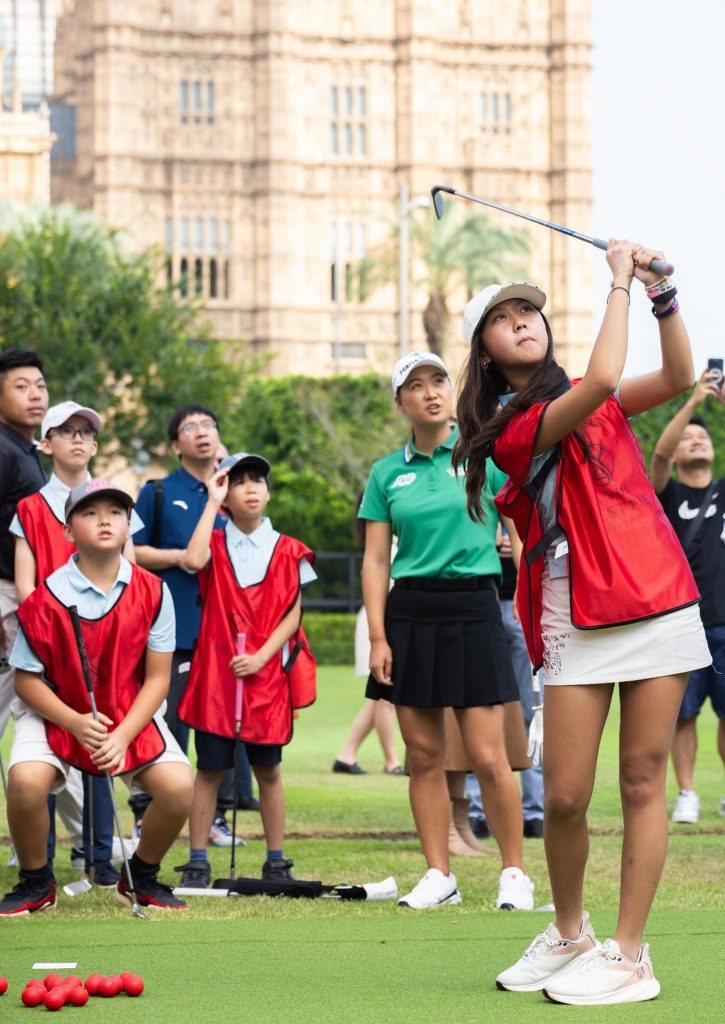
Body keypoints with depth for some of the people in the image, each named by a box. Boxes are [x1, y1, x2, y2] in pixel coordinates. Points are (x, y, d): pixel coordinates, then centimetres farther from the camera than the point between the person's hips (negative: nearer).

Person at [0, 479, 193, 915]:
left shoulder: (152, 592, -9)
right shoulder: (47, 599, -16)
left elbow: (157, 678, -6)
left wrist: (122, 737, -18)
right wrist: (76, 724, -23)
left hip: (131, 715, 2)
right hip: (55, 713, -2)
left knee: (178, 785, -21)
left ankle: (142, 878, 9)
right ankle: (37, 883, -2)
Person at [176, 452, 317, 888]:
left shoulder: (288, 551, 5)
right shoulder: (215, 545, 5)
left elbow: (293, 613, 3)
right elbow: (192, 559, -19)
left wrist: (262, 656, -11)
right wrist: (212, 502, -10)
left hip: (267, 671, 0)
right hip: (216, 671, 0)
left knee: (268, 769, 7)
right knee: (210, 767, 1)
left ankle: (276, 862, 14)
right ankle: (197, 862, 6)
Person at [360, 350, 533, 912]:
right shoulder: (386, 473, 8)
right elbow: (376, 559, 7)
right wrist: (378, 637, 1)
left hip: (473, 610, -3)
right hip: (410, 612, 3)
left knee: (487, 756, -6)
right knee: (423, 754, 4)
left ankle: (515, 872, 7)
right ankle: (438, 875, 13)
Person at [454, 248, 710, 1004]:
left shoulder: (596, 401, 15)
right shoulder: (512, 427, -4)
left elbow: (677, 378, 2)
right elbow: (601, 380, -19)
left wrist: (662, 295, -10)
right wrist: (621, 283, -10)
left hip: (660, 606, 4)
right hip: (578, 621, -4)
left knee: (642, 780, -1)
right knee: (564, 797, -5)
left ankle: (627, 955, 3)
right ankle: (569, 934, 19)